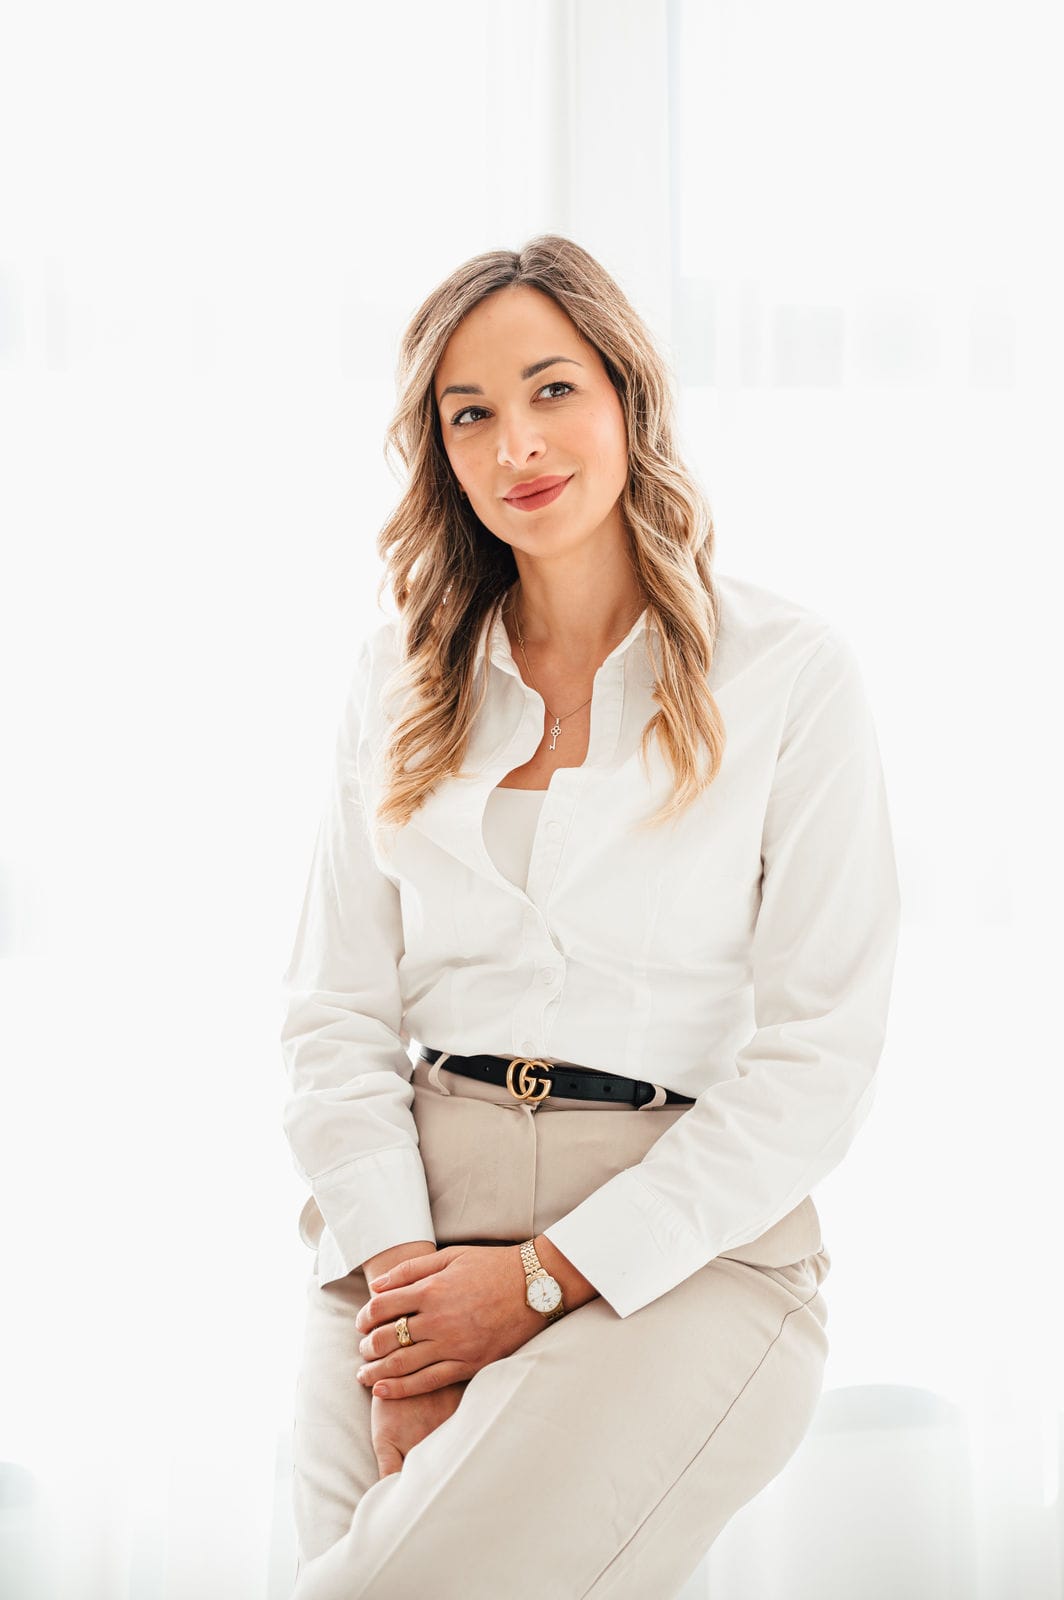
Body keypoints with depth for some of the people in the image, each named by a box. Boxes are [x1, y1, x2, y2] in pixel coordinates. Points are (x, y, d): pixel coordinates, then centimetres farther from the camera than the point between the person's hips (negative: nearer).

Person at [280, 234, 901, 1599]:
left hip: (684, 1245, -3)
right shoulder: (401, 676, 12)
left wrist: (540, 1278, -11)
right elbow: (336, 1012, 7)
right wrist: (394, 1272, -9)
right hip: (409, 1230, 3)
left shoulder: (789, 674, 0)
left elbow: (816, 1063, -5)